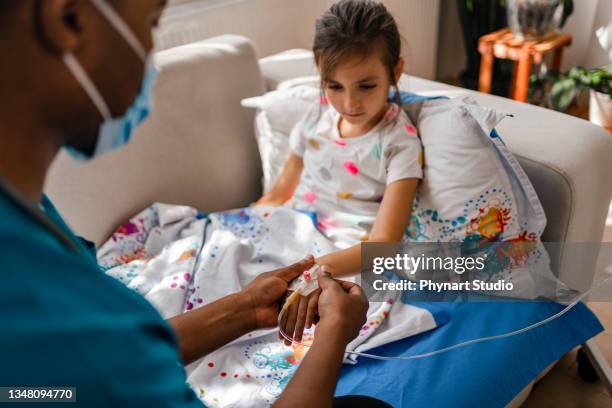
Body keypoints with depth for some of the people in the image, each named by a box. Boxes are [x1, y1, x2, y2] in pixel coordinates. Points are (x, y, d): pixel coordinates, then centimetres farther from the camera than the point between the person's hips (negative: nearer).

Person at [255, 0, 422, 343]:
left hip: (345, 260, -6)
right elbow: (281, 191, 15)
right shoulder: (319, 117, 5)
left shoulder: (400, 142, -11)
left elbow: (383, 243, -19)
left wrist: (322, 268, -37)